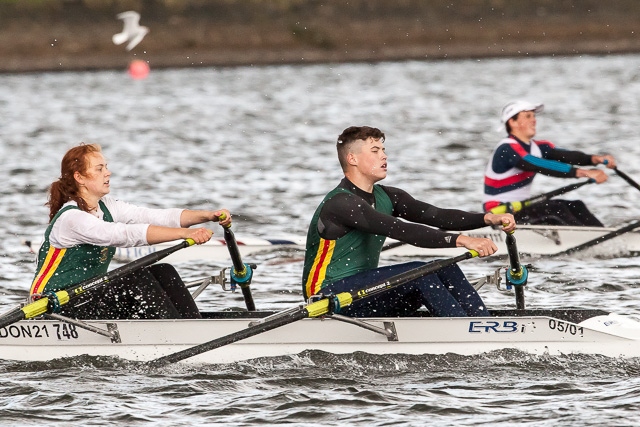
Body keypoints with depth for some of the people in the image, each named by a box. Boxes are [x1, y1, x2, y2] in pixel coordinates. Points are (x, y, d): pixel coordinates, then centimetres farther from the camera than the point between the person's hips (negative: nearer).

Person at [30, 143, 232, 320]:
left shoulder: (106, 208, 7)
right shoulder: (71, 218, -21)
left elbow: (158, 216, -3)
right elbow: (126, 235, -33)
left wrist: (208, 216, -18)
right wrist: (185, 233, -41)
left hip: (88, 296, 9)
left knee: (163, 273, -6)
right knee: (136, 279, -26)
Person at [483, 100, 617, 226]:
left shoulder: (537, 148, 9)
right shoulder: (507, 150, -19)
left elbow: (566, 156, -8)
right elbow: (543, 167, -32)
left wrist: (594, 158, -28)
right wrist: (583, 173, -40)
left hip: (522, 208, 9)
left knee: (575, 207, -3)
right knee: (555, 209, -25)